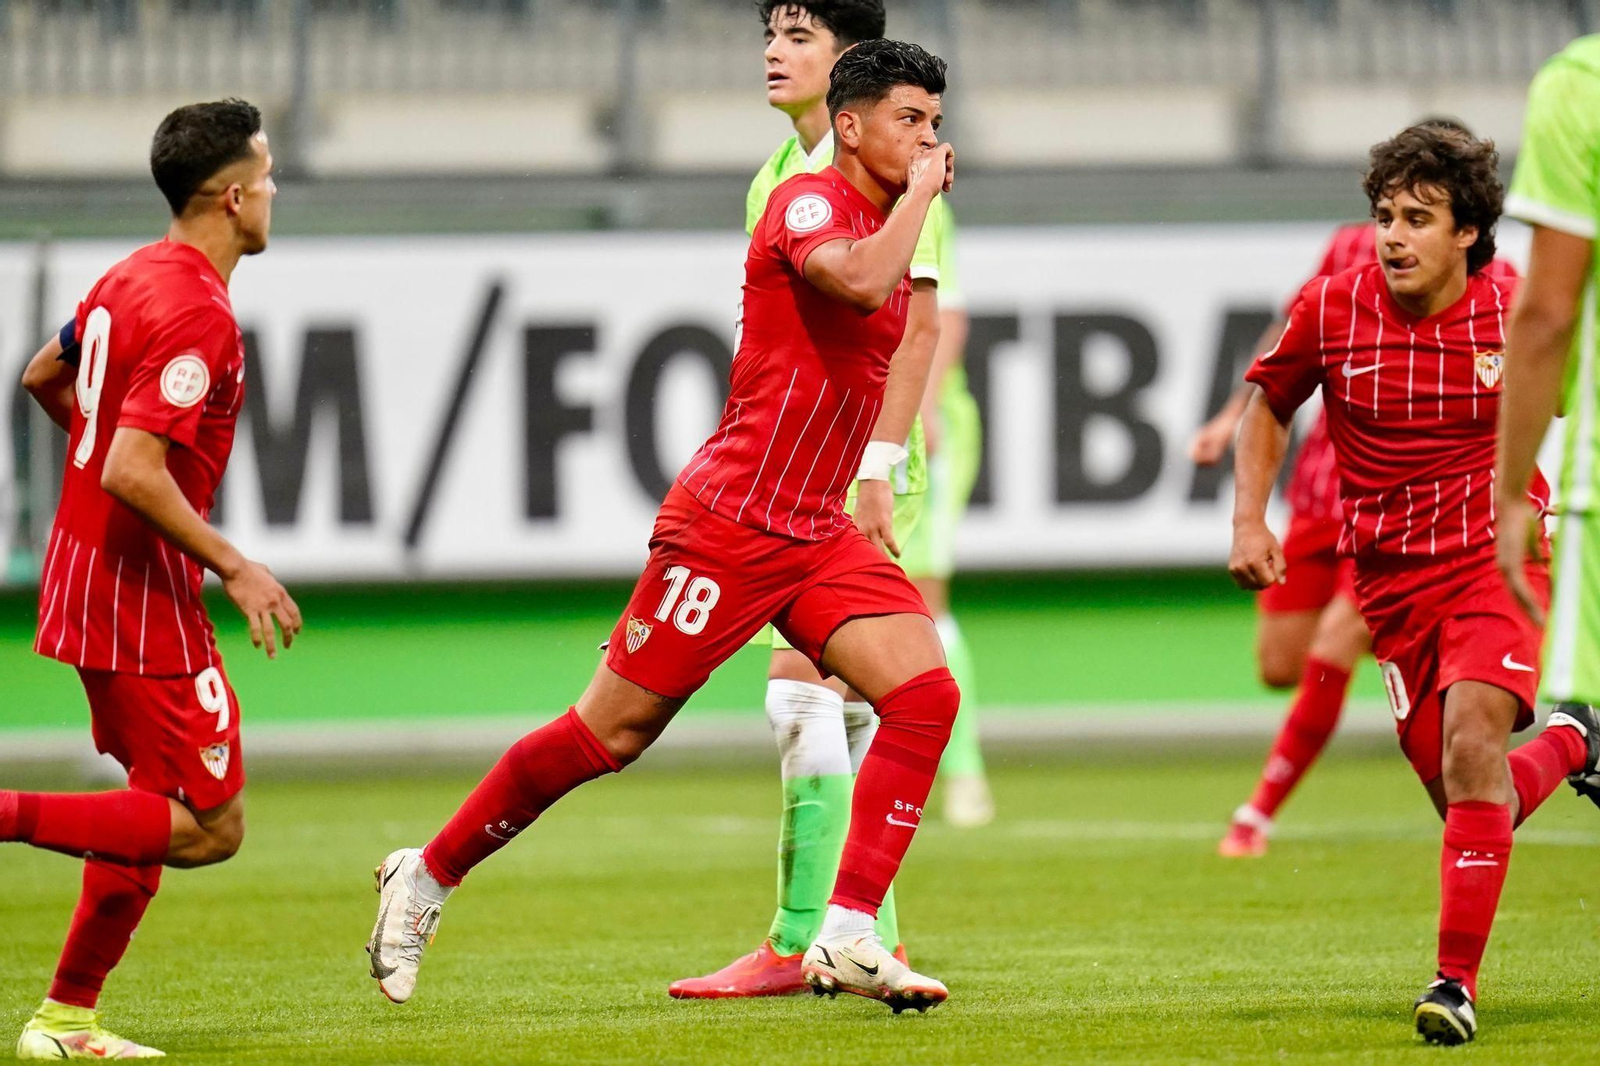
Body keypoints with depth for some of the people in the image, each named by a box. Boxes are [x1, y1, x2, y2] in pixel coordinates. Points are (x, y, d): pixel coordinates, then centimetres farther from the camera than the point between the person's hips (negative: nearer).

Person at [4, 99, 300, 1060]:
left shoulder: (132, 279, 10)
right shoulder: (196, 313, -20)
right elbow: (132, 472, -27)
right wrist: (234, 568, -20)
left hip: (87, 574, 10)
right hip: (145, 595, -10)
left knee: (163, 801, 16)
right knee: (212, 826, -6)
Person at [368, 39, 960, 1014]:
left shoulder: (887, 225, 14)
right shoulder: (808, 203, -13)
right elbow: (861, 282, -34)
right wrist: (922, 191, -19)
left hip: (818, 534, 8)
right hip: (728, 522, -8)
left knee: (926, 692, -12)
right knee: (613, 732, -3)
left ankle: (849, 937, -12)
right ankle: (429, 875, 15)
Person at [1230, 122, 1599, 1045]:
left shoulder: (1521, 311, -9)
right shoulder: (1332, 310, -5)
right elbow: (1270, 406, 14)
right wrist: (1249, 521, 3)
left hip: (1497, 555, -3)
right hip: (1391, 578, 3)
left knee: (1471, 743, -25)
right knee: (1468, 803, 3)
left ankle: (1459, 979, -20)